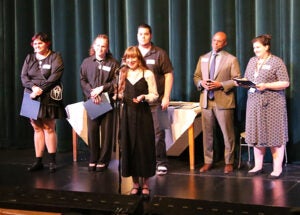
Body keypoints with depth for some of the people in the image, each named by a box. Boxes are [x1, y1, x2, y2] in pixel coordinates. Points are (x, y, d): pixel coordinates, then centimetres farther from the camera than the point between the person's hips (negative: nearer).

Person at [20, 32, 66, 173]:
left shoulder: (55, 57, 3)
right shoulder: (29, 58, 16)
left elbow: (55, 77, -10)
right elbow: (24, 77, 5)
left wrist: (41, 90, -17)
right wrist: (33, 87, -14)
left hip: (48, 98, -4)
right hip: (32, 97, 4)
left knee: (48, 128, -4)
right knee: (37, 129, 4)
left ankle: (52, 161, 1)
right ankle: (38, 161, 7)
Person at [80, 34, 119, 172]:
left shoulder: (113, 63, 4)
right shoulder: (87, 62, 10)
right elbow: (83, 80, 5)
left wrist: (101, 88, -13)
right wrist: (92, 93, -10)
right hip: (91, 102, 2)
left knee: (106, 132, 1)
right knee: (92, 131, 2)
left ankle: (103, 161, 9)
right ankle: (93, 159, 12)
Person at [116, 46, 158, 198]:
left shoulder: (148, 74, -2)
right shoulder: (123, 74, 11)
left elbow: (154, 95, -2)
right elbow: (120, 94, 16)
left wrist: (144, 97, -19)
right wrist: (118, 96, -5)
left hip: (143, 114, -4)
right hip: (127, 114, 4)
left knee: (144, 147, 0)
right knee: (129, 147, 5)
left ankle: (145, 184, 12)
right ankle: (135, 183, 17)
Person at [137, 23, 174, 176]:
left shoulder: (159, 54, 3)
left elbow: (169, 75, 1)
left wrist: (166, 97, -6)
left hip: (155, 101, -3)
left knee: (158, 133, -5)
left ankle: (161, 163, 4)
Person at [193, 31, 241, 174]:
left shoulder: (231, 59, 1)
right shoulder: (203, 58, 14)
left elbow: (236, 80, -4)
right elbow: (196, 77, 16)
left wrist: (220, 85, -16)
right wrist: (201, 83, -6)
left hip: (223, 101, -4)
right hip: (206, 101, 4)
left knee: (228, 134, 1)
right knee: (207, 133, 8)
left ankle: (229, 162, 12)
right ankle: (208, 162, 18)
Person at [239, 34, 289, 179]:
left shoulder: (277, 62, -5)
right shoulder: (252, 61, 14)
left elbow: (285, 83, -10)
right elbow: (246, 79, 19)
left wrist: (266, 86, -19)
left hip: (272, 103, -6)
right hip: (254, 103, 6)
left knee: (274, 135, -2)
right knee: (257, 134, 8)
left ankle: (277, 168, 4)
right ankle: (258, 166, 18)